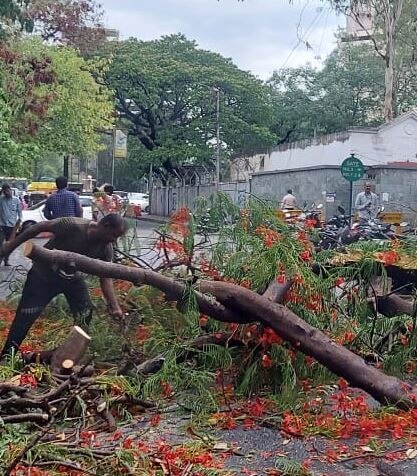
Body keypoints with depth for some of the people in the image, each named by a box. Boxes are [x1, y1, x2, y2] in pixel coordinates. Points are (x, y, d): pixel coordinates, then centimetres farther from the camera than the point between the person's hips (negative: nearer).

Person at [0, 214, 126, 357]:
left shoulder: (106, 248, -17)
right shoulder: (73, 225, -32)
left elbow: (105, 278, -13)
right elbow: (40, 227, -21)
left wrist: (115, 307, -24)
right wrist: (12, 245, -13)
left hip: (72, 275, 5)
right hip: (44, 273, -5)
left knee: (85, 311, -3)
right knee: (26, 315, -6)